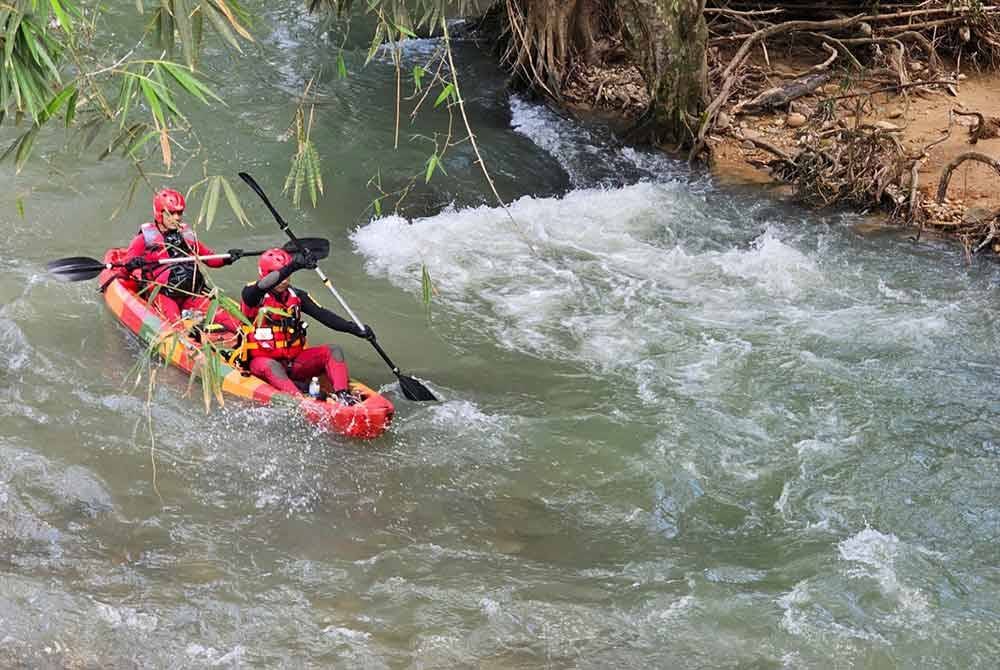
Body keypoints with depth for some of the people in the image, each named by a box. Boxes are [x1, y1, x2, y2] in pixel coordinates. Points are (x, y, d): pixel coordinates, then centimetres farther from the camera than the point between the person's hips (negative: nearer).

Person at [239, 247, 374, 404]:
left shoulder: (296, 296, 7)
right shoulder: (252, 294, -8)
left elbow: (323, 315, 0)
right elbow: (263, 285, -31)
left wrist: (354, 328, -14)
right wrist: (294, 266, -42)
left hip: (293, 362, 5)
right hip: (261, 360, -5)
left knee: (333, 351, -13)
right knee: (270, 366, -39)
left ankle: (342, 395, -33)